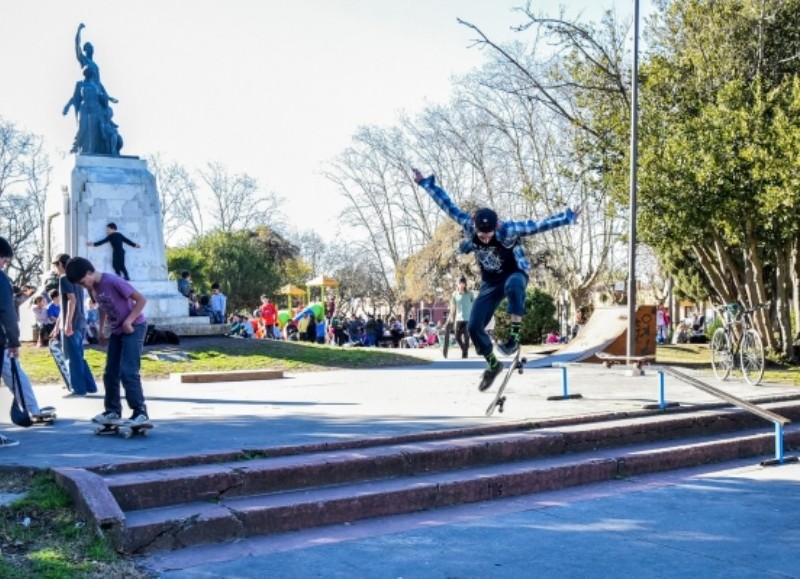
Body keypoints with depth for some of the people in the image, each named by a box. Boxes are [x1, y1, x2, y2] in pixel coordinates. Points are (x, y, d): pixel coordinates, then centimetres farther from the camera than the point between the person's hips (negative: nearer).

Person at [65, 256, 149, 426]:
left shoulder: (113, 281, -23)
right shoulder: (92, 287, 0)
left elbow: (141, 300, -20)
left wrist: (128, 321, -21)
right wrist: (101, 330, 13)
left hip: (134, 327, -8)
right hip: (116, 330, 8)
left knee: (128, 371, -15)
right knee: (110, 373, 8)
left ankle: (140, 412, -11)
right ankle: (113, 410, 20)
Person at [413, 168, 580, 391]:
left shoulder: (508, 230, -29)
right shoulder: (468, 225, -20)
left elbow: (539, 225, -24)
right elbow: (448, 205, -13)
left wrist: (569, 217, -26)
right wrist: (425, 183, -13)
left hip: (514, 275, -4)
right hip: (490, 282, 4)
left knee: (513, 285, -43)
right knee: (474, 326, -4)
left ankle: (514, 336, -34)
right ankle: (493, 365, 19)